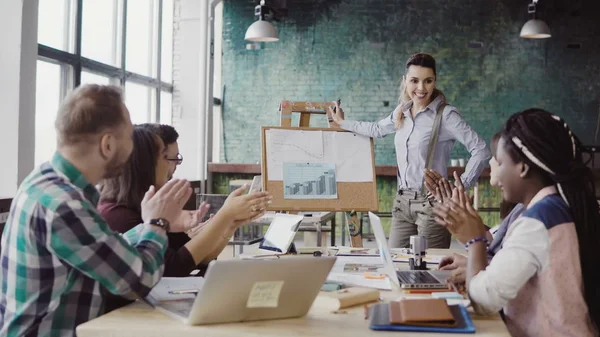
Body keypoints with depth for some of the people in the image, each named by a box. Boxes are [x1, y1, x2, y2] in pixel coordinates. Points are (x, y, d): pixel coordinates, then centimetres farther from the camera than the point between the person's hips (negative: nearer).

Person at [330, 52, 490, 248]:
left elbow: (481, 151, -13)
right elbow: (377, 130, 30)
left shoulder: (446, 115, -10)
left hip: (431, 203, -6)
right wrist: (343, 123, 38)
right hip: (402, 202, 6)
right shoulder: (401, 112, 10)